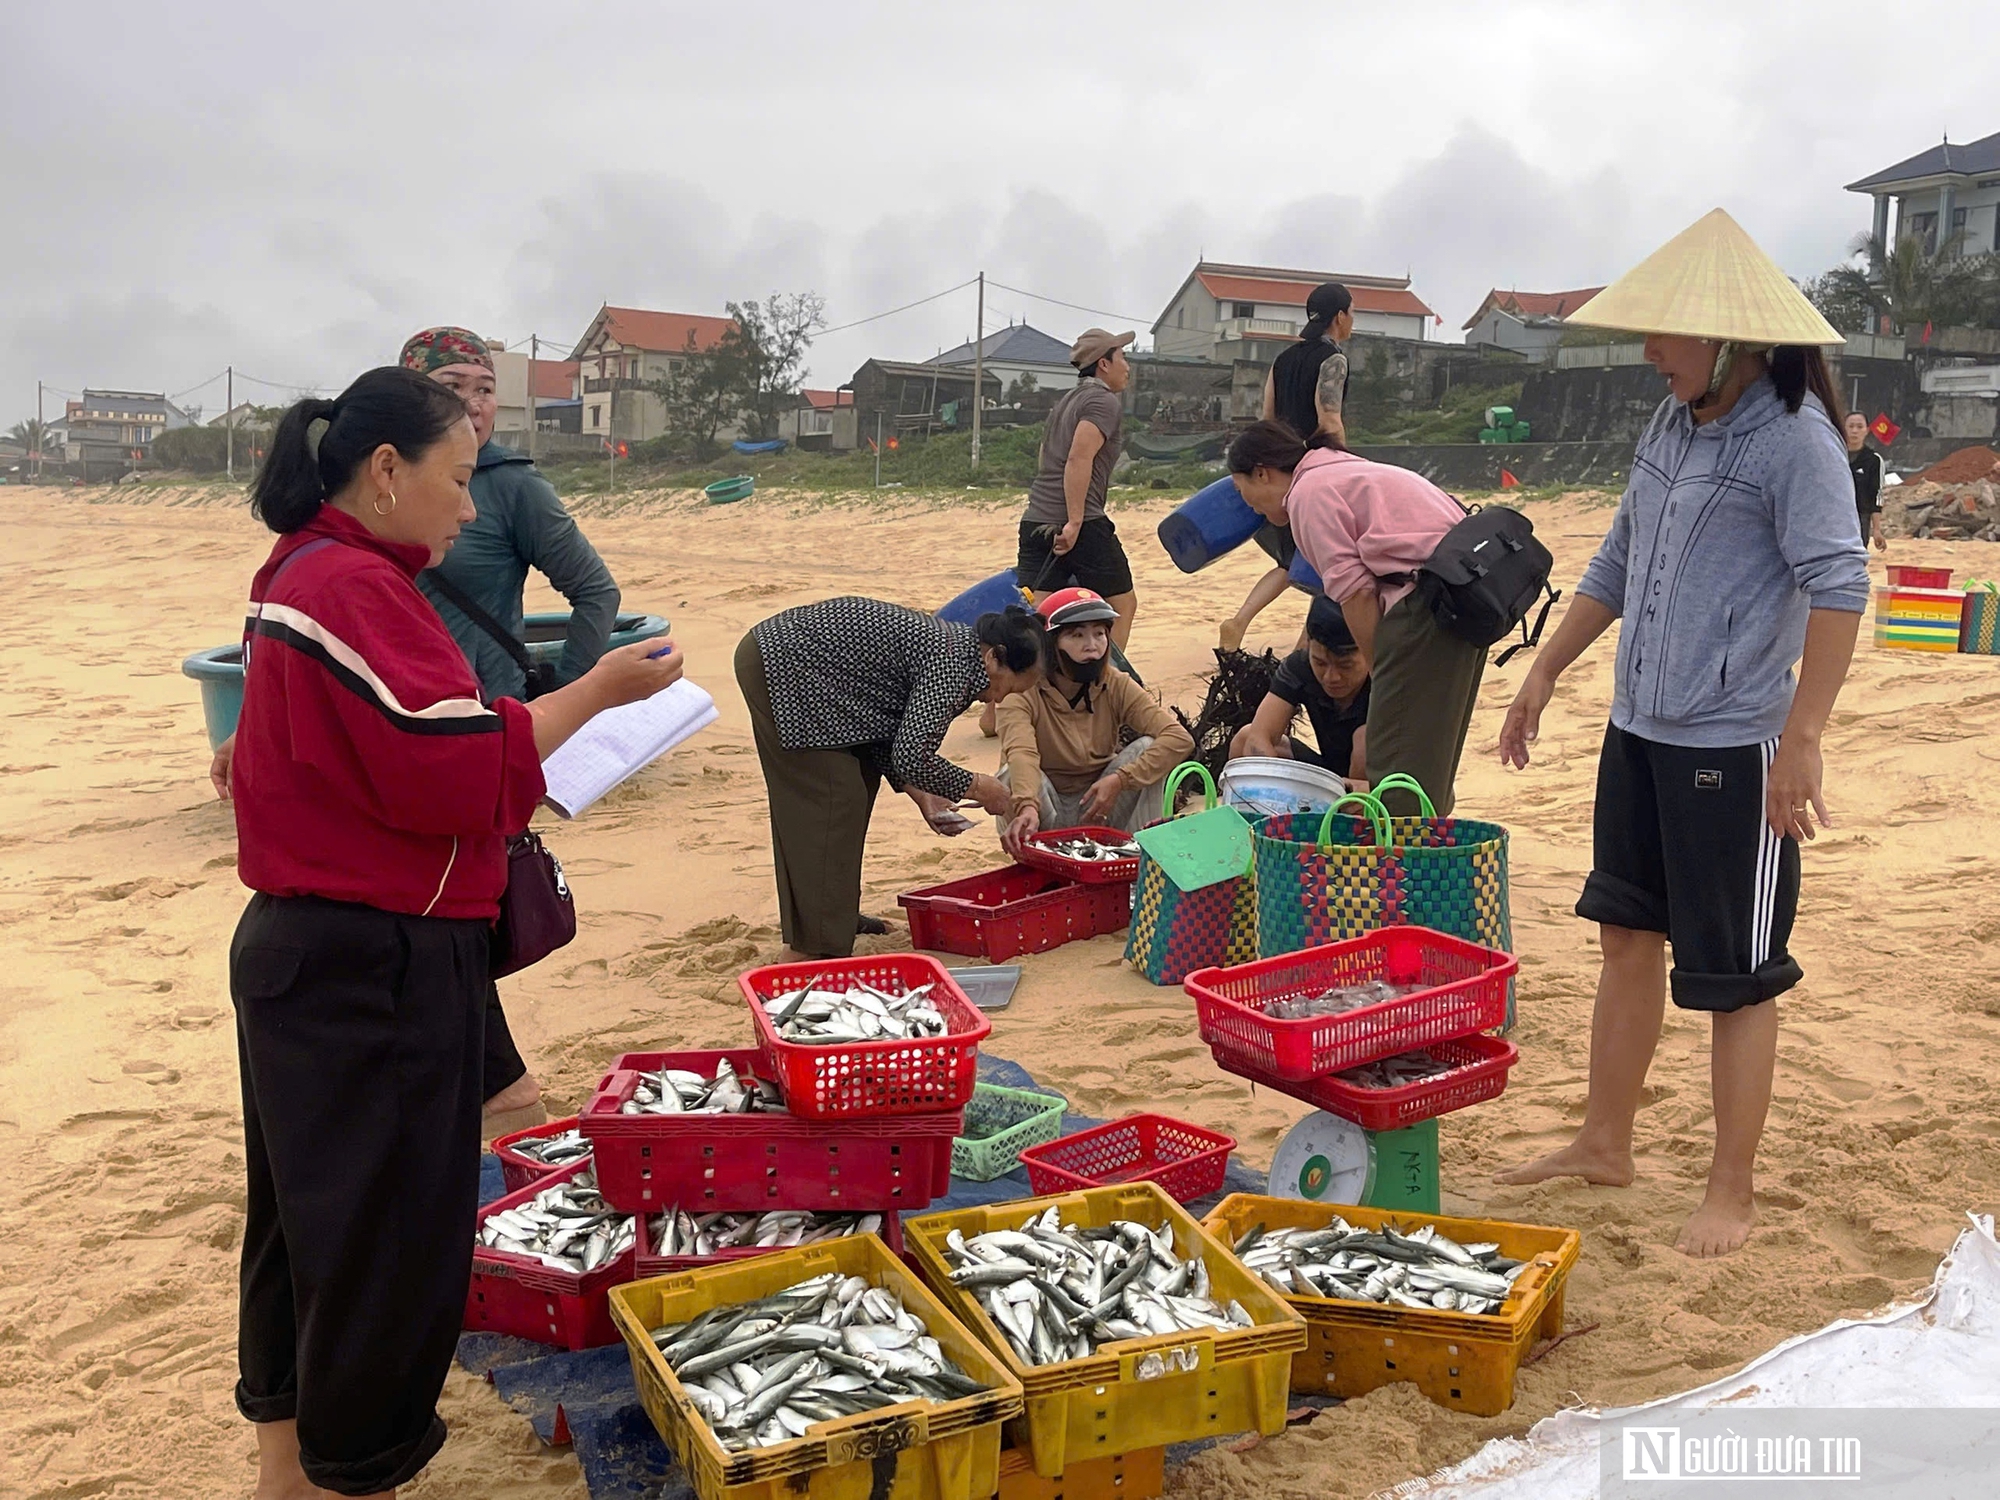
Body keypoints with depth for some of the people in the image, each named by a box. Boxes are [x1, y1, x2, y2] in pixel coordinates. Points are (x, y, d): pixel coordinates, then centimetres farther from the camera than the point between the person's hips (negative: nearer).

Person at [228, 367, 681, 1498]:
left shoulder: (306, 576, 14)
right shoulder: (357, 588, -19)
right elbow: (459, 770, -22)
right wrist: (597, 690, -13)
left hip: (304, 950, 11)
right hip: (375, 968, -11)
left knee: (306, 1205, 21)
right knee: (391, 1230, 3)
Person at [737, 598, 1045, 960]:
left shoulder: (946, 643, 11)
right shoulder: (953, 663, -18)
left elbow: (882, 731, 14)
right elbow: (914, 758, -23)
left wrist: (919, 793, 7)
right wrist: (975, 787, -8)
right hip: (780, 667, -10)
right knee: (831, 799, -9)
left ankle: (836, 914, 28)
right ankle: (815, 948, -5)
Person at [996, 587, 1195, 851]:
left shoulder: (1116, 688, -8)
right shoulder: (1023, 694, -18)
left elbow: (1180, 739, -21)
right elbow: (1021, 754, -39)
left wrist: (1120, 780, -33)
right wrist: (1028, 807, -60)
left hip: (1096, 812, 3)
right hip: (1045, 818, -2)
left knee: (1147, 748, -19)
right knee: (1013, 776, -33)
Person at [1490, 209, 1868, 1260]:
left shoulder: (1793, 437, -13)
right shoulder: (1671, 424, 11)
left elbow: (1838, 587, -21)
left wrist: (1801, 741, -27)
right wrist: (1544, 674, 19)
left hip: (1732, 747, -8)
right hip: (1638, 729, 8)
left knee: (1735, 977, 4)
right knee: (1626, 937, 16)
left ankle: (1731, 1193, 19)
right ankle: (1605, 1144, 31)